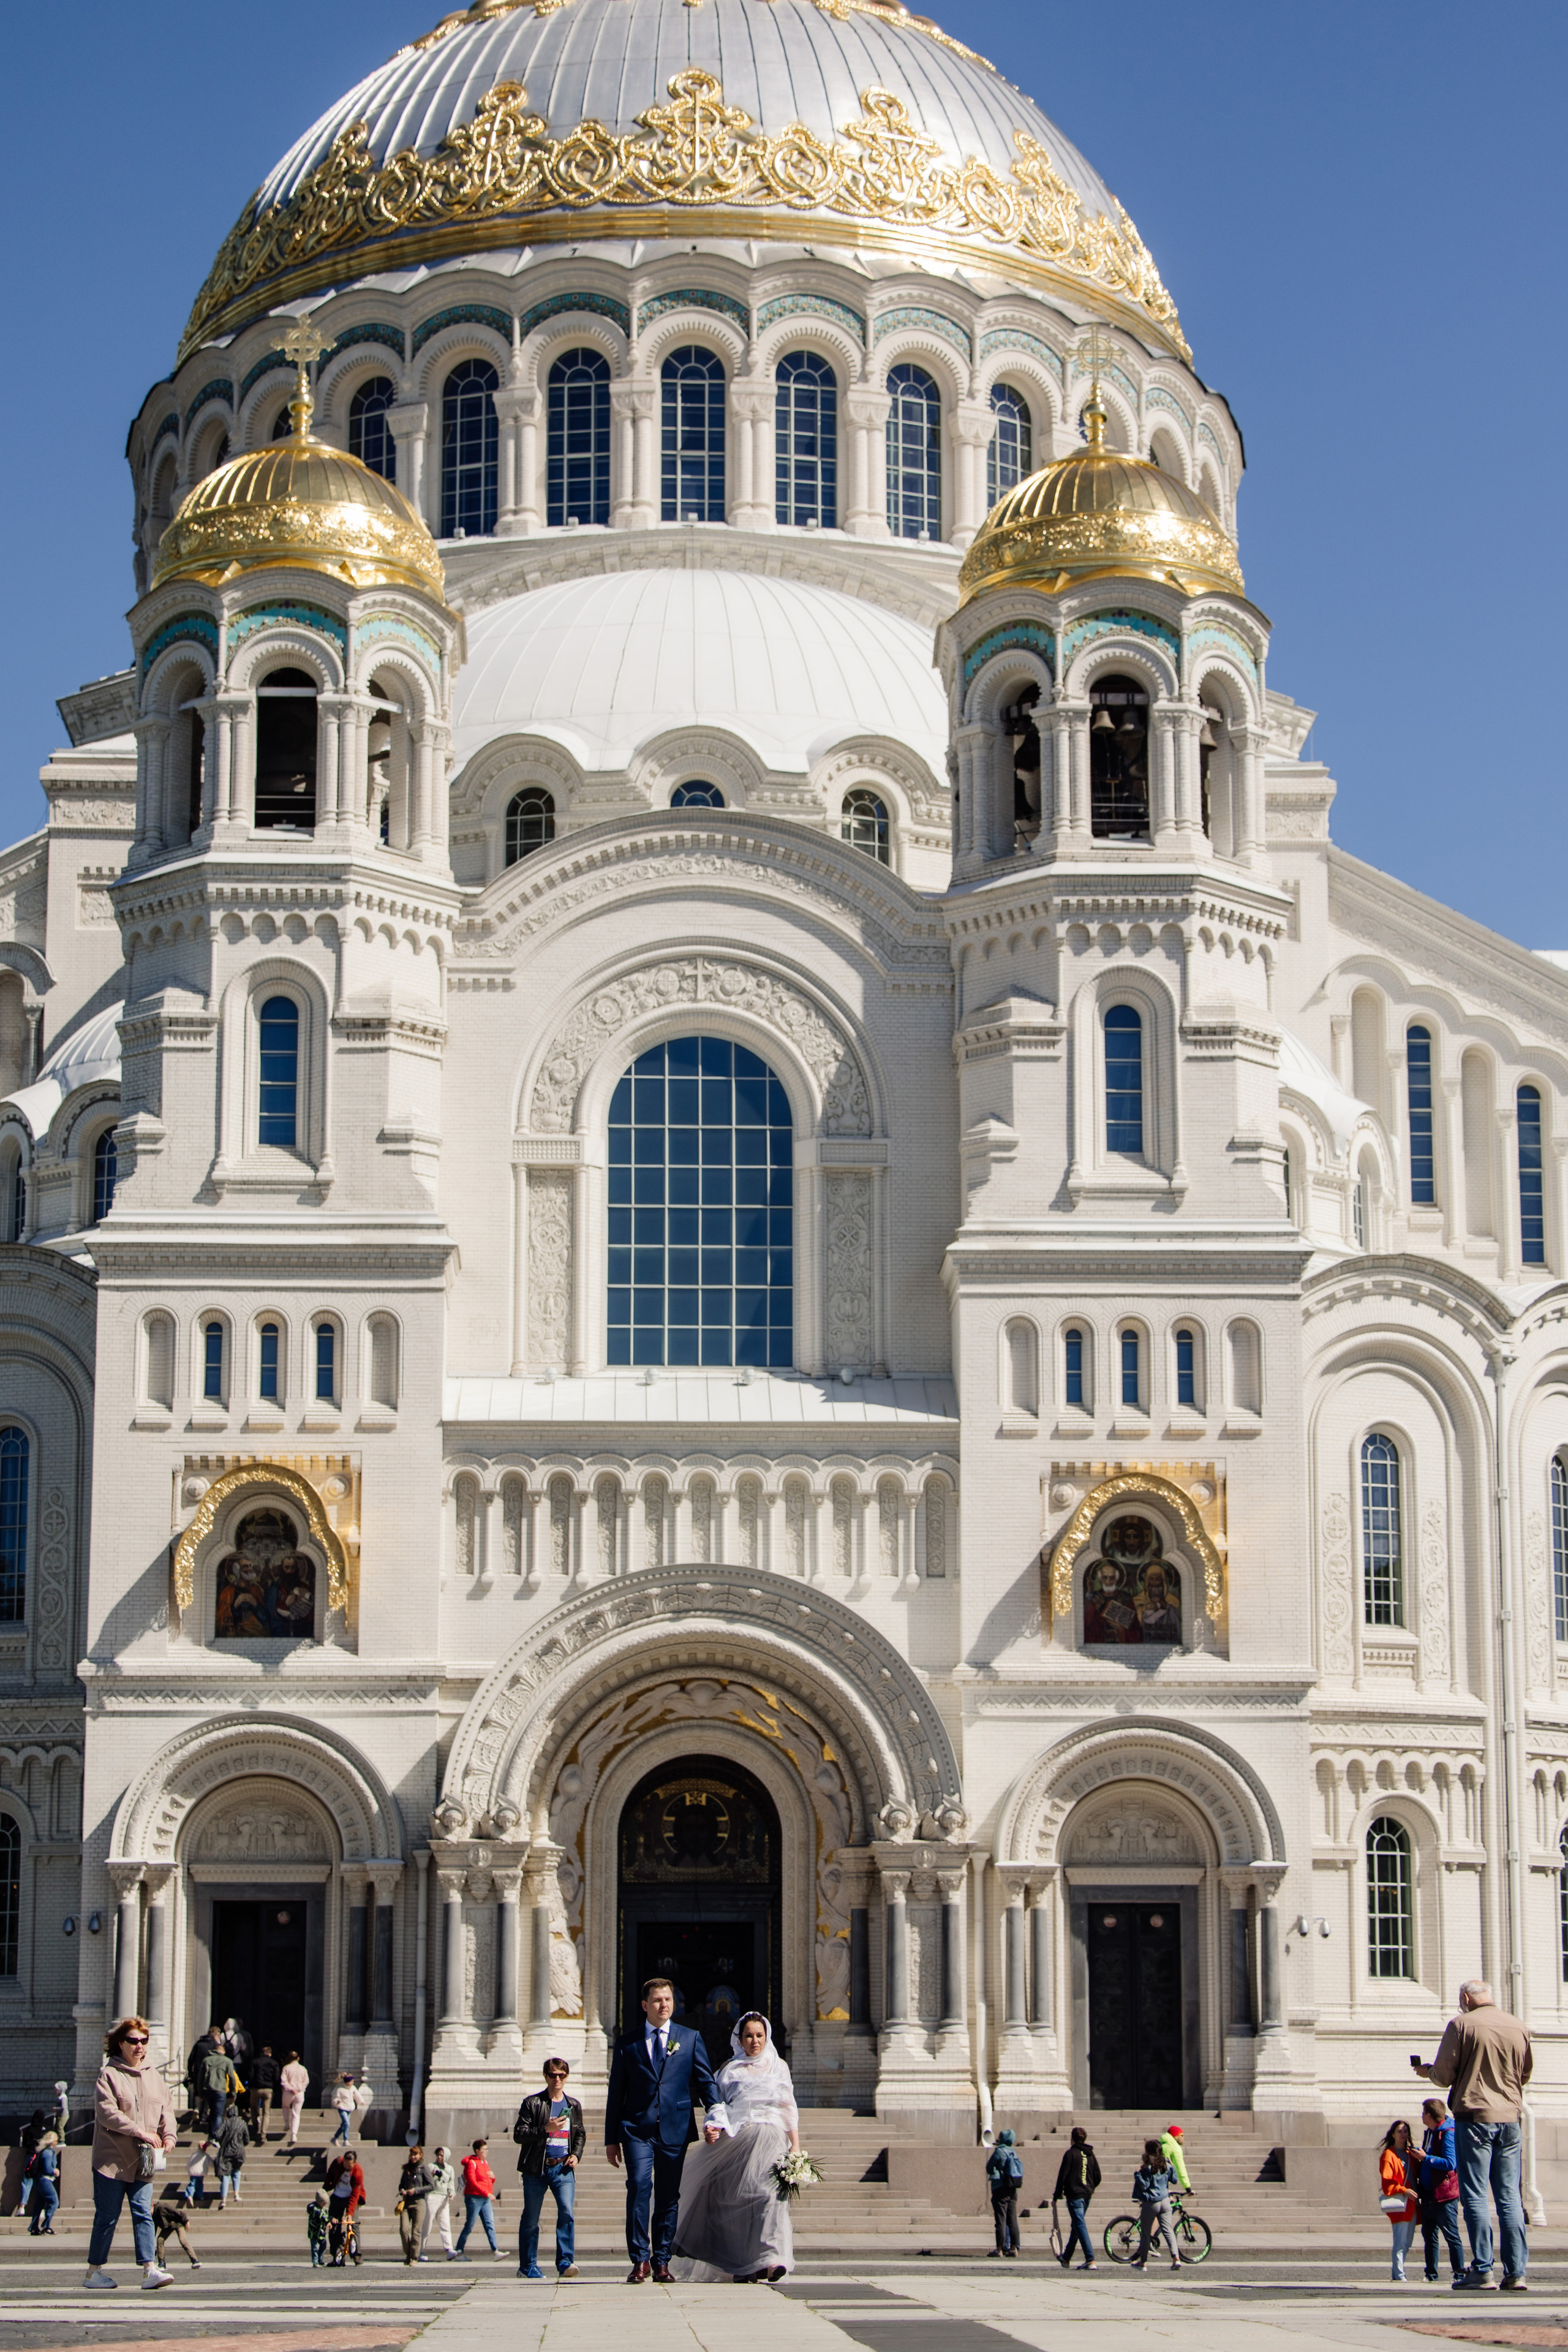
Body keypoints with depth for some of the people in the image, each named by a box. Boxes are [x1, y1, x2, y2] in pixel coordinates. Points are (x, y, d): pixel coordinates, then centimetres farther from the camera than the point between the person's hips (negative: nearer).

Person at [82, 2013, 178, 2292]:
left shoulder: (153, 2075, 14)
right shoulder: (109, 2075, -5)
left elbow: (166, 2109, 15)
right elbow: (107, 2112, -16)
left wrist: (168, 2134, -5)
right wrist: (140, 2132, -21)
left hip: (143, 2161, 5)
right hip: (112, 2160, -5)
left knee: (143, 2213, -2)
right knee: (107, 2216, 1)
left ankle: (150, 2269, -8)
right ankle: (95, 2271, 11)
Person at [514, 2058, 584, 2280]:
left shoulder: (573, 2106, 13)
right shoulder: (532, 2103, 1)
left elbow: (581, 2134, 24)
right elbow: (519, 2134, -5)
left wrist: (576, 2154, 6)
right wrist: (545, 2129, -17)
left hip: (563, 2168, 2)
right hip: (536, 2169, -2)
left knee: (567, 2213, -15)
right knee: (531, 2219, 4)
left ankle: (565, 2262, -13)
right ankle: (527, 2266, 13)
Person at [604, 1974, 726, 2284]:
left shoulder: (690, 2039, 10)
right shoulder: (627, 2043, 10)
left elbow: (706, 2082, 8)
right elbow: (616, 2093, 11)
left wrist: (716, 2118, -8)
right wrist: (611, 2139, 8)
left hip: (675, 2130, 1)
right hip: (637, 2130, -1)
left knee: (669, 2197, 4)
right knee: (639, 2187, -15)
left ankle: (662, 2262, 12)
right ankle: (640, 2260, -9)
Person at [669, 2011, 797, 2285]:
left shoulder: (778, 2067, 15)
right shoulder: (729, 2069, 14)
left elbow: (789, 2108, 14)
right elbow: (719, 2105, 10)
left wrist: (796, 2146, 6)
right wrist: (714, 2128, -11)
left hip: (771, 2138, -1)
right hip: (737, 2140, 1)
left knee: (768, 2193, -16)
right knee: (737, 2199, -5)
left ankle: (771, 2260, -25)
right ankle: (741, 2265, 1)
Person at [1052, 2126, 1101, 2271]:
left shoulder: (1071, 2154, -8)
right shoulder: (1091, 2155, 9)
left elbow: (1063, 2176, -10)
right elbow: (1098, 2178, 12)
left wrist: (1057, 2196, -4)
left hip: (1074, 2195, -7)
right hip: (1087, 2196, 7)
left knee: (1081, 2227, -9)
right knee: (1076, 2227, 19)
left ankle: (1091, 2260, -19)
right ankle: (1066, 2258, 32)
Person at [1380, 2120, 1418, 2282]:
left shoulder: (1410, 2154, 18)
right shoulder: (1388, 2155, -3)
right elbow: (1386, 2182, -10)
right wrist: (1404, 2190, -20)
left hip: (1412, 2202, 7)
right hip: (1399, 2204, -7)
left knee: (1406, 2244, 9)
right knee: (1400, 2242, -11)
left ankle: (1398, 2273, 15)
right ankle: (1399, 2275, -11)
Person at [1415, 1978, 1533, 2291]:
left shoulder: (1462, 2025, -5)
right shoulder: (1518, 2027, 8)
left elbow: (1443, 2075, -5)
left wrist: (1426, 2071, 17)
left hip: (1474, 2115, -4)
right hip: (1510, 2116, 4)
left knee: (1474, 2195, -1)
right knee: (1510, 2196, 6)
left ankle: (1482, 2270, -4)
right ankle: (1516, 2272, 2)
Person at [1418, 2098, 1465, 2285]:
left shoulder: (1448, 2134, -15)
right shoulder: (1429, 2132, 13)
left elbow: (1450, 2163, -23)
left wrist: (1426, 2158, -19)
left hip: (1444, 2194, -9)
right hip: (1428, 2193, 9)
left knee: (1451, 2235, -6)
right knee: (1429, 2235, 10)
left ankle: (1460, 2274, -3)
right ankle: (1431, 2275, 15)